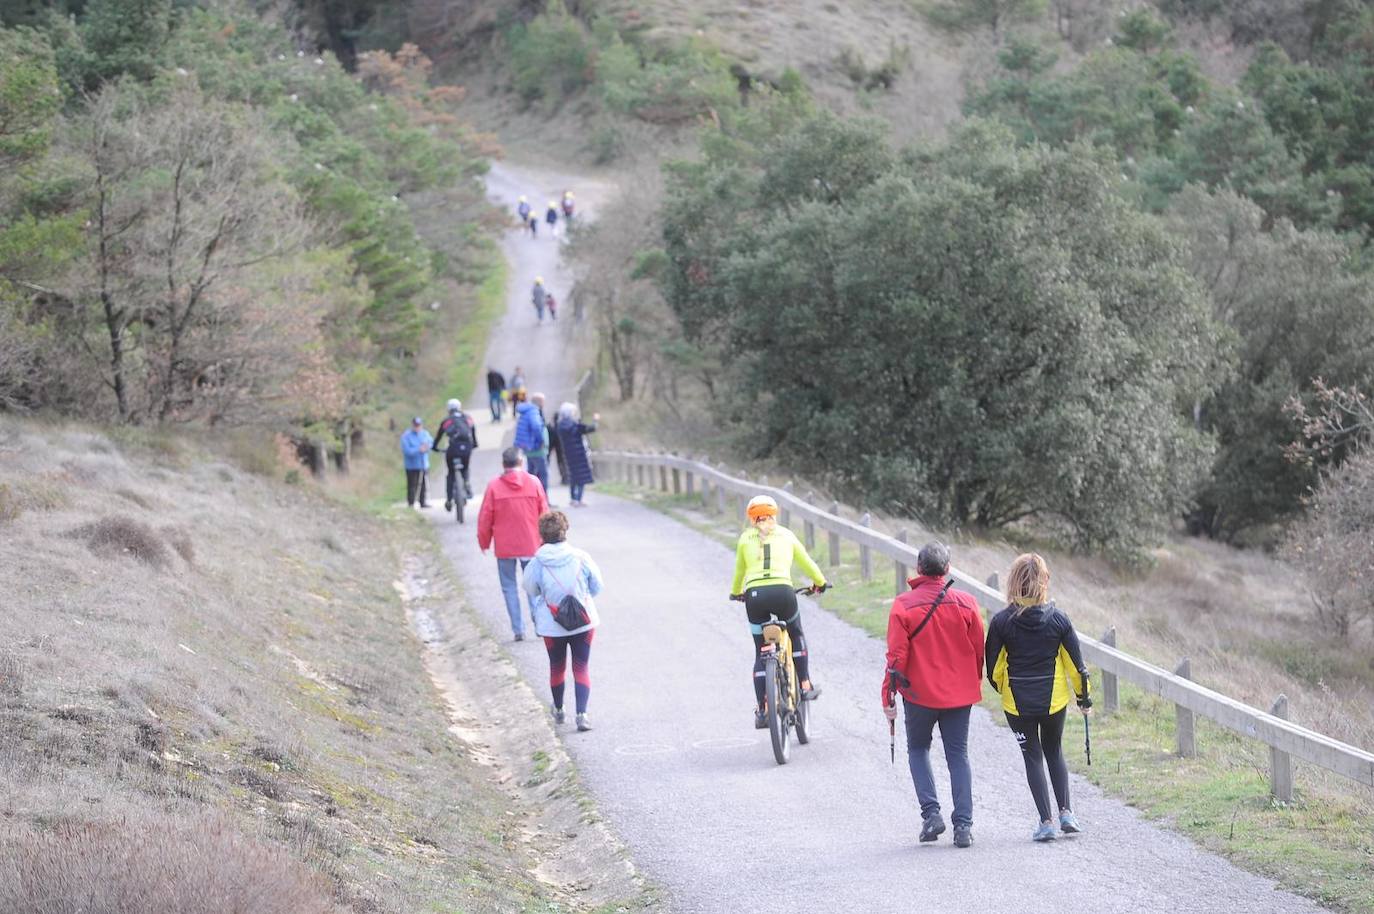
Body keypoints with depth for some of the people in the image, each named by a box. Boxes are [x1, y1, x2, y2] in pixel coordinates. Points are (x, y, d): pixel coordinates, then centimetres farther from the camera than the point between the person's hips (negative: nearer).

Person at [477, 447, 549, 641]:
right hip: (530, 545, 1)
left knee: (509, 587, 8)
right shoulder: (533, 483, -3)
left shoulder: (494, 486, -6)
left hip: (504, 547, -1)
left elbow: (485, 518, -3)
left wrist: (484, 542, 11)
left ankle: (518, 629, 3)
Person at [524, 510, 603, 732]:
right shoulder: (581, 558, -13)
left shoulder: (537, 564, -16)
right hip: (583, 622, 0)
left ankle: (558, 710, 37)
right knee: (581, 668, 8)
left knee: (557, 668, 20)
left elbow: (531, 590, 0)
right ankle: (581, 714, -6)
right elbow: (596, 587, -1)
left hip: (551, 625, 0)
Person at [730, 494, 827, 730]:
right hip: (782, 591, 0)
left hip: (754, 595, 0)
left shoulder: (746, 538, 15)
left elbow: (739, 571, 24)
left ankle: (761, 711, 5)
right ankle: (805, 686, 26)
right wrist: (819, 582, 44)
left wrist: (735, 593, 44)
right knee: (796, 635, 30)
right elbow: (807, 563, 25)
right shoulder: (786, 535, 15)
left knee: (760, 654, 11)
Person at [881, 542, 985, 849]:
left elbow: (897, 655, -10)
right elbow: (978, 651, 5)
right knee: (958, 755, 10)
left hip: (919, 693, -2)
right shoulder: (966, 603, -3)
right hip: (960, 694, 2)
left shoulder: (904, 605, -11)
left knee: (917, 749, 18)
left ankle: (931, 813, 3)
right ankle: (963, 825, 3)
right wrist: (975, 685, 20)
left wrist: (888, 696, -2)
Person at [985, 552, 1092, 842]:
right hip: (1054, 699, 1)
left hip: (1017, 703, -1)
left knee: (1032, 756, 10)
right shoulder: (1058, 618, -9)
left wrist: (1003, 691, 16)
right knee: (1054, 751, 21)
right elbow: (1075, 663, -2)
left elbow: (994, 668, -5)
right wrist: (1084, 696, 12)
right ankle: (1065, 812, 12)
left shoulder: (1001, 622, -12)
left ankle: (1046, 821, 3)